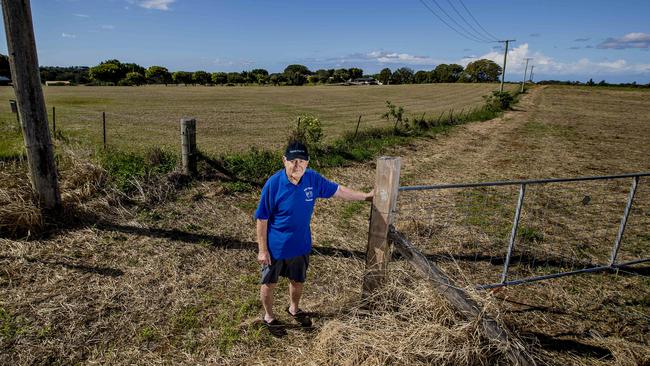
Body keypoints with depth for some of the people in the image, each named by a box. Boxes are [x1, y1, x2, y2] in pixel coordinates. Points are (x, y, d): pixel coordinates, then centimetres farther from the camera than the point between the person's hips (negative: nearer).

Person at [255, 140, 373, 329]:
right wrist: (262, 249, -13)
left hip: (300, 245, 4)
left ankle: (294, 309, 54)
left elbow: (338, 190, 4)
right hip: (275, 247, -4)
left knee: (298, 281, 24)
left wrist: (366, 196, 8)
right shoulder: (274, 183, -23)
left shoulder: (313, 179, -12)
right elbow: (261, 219, -15)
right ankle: (269, 316, 44)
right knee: (269, 283, 17)